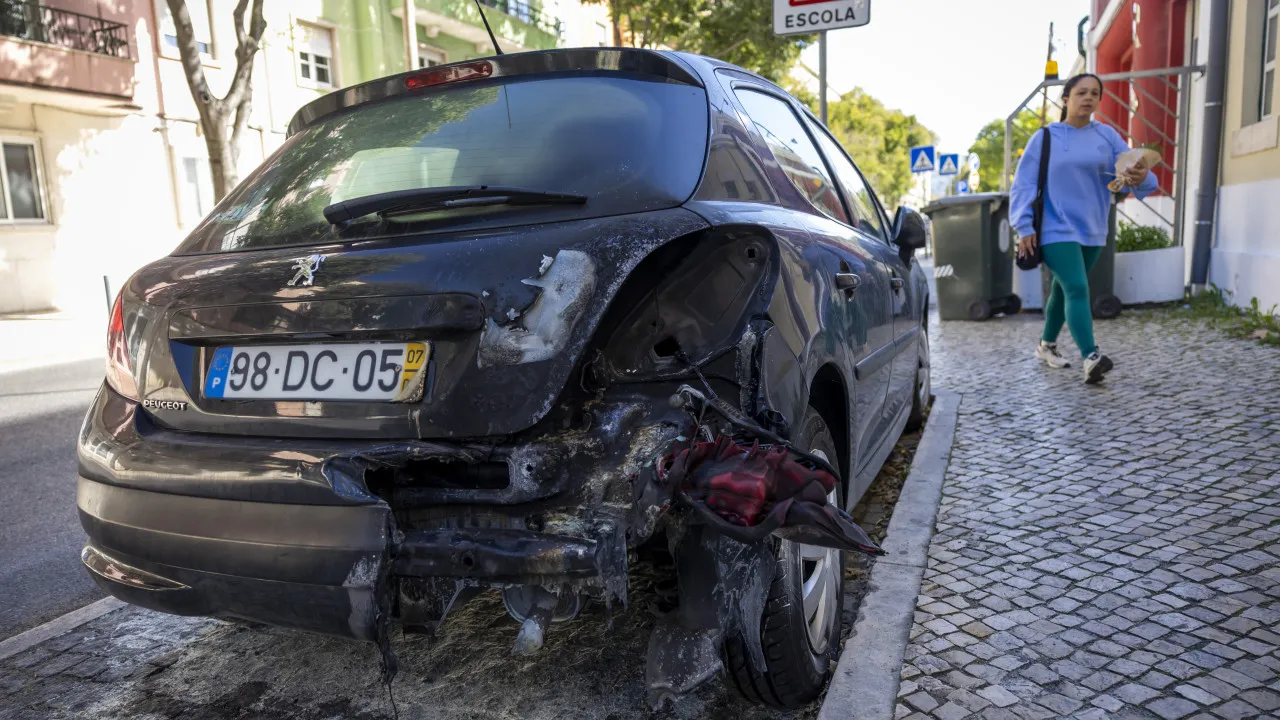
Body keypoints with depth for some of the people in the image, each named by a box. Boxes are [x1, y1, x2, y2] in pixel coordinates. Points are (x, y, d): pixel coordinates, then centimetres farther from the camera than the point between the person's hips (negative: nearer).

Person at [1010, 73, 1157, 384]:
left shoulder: (1107, 136, 6)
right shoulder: (1045, 138, -1)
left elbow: (1129, 171, -4)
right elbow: (1024, 184, -3)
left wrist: (1141, 177, -28)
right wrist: (1024, 226, -11)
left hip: (1091, 230, 5)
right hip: (1056, 229, -4)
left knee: (1064, 289, 17)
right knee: (1077, 289, -19)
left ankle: (1047, 345, 34)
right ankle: (1091, 358, -28)